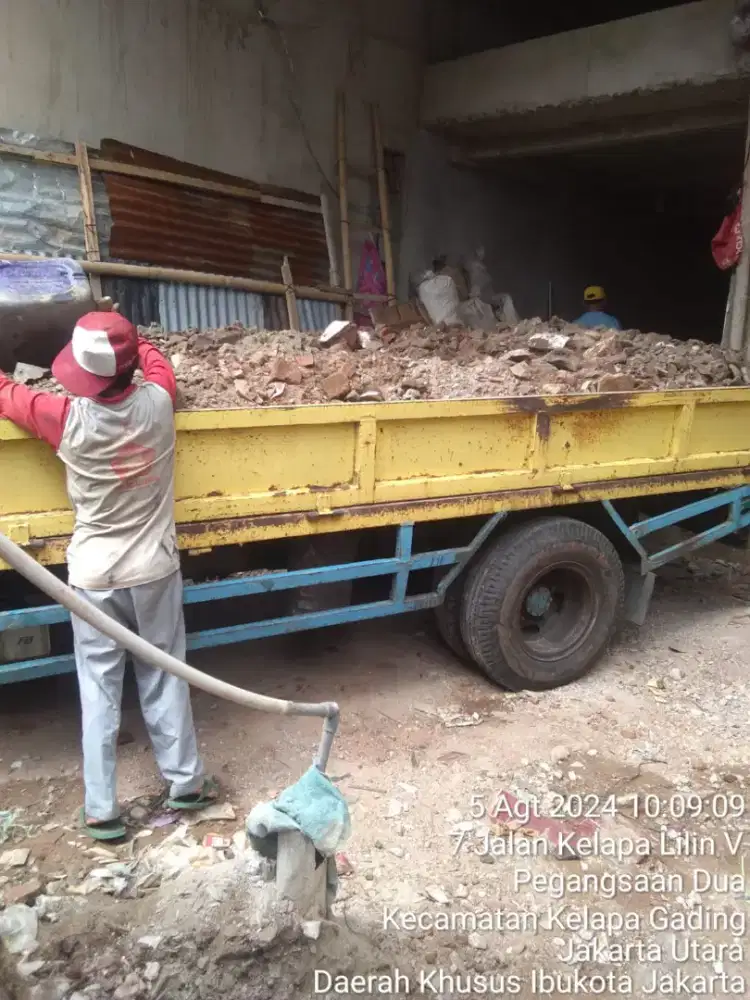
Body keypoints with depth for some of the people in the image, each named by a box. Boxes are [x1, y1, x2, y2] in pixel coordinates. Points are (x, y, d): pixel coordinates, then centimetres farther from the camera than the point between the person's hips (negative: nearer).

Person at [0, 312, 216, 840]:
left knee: (99, 691, 10)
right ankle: (187, 781, 28)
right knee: (164, 680, 15)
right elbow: (159, 365, 14)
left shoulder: (69, 420, -17)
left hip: (94, 577, -1)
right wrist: (129, 337, 29)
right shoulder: (158, 405, -13)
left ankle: (101, 810, 19)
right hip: (155, 570, 2)